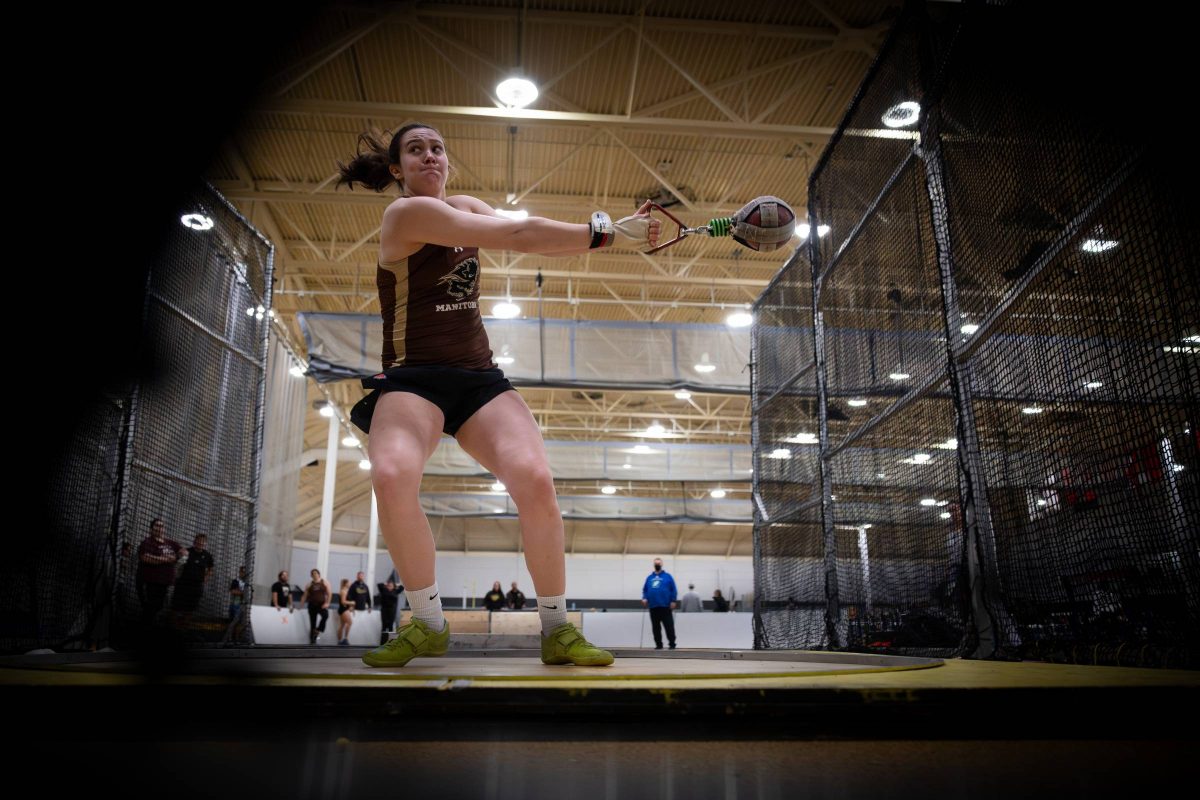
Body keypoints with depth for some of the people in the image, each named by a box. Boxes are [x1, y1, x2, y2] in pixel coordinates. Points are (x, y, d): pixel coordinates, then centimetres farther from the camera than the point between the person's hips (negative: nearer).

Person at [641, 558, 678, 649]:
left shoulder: (667, 576, 4)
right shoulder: (649, 577, 15)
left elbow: (673, 590, -1)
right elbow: (644, 590, 15)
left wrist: (673, 601, -9)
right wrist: (644, 598, -2)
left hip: (665, 606, -4)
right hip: (653, 606, 4)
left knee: (669, 626, -4)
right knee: (655, 627, 8)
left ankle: (672, 644, 2)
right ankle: (658, 644, 16)